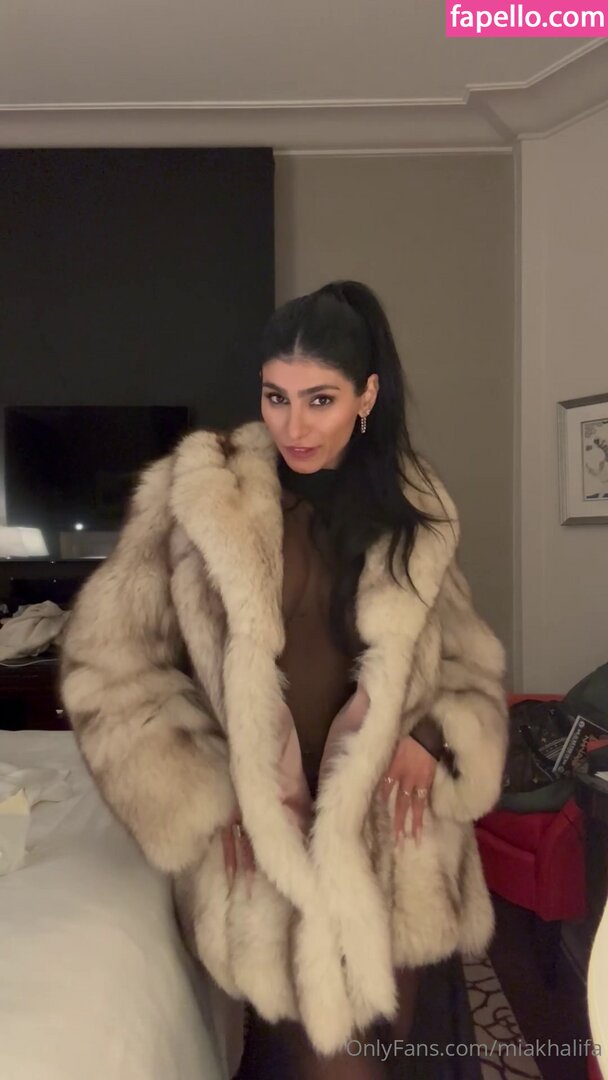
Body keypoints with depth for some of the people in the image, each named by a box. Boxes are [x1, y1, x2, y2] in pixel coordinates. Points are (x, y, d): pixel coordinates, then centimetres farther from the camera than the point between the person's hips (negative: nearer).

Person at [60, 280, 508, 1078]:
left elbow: (469, 660, 11)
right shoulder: (196, 495, -10)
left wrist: (434, 738, -8)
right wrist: (210, 799, -10)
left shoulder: (413, 511, 2)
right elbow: (107, 666, -7)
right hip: (266, 837, -3)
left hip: (393, 832, 4)